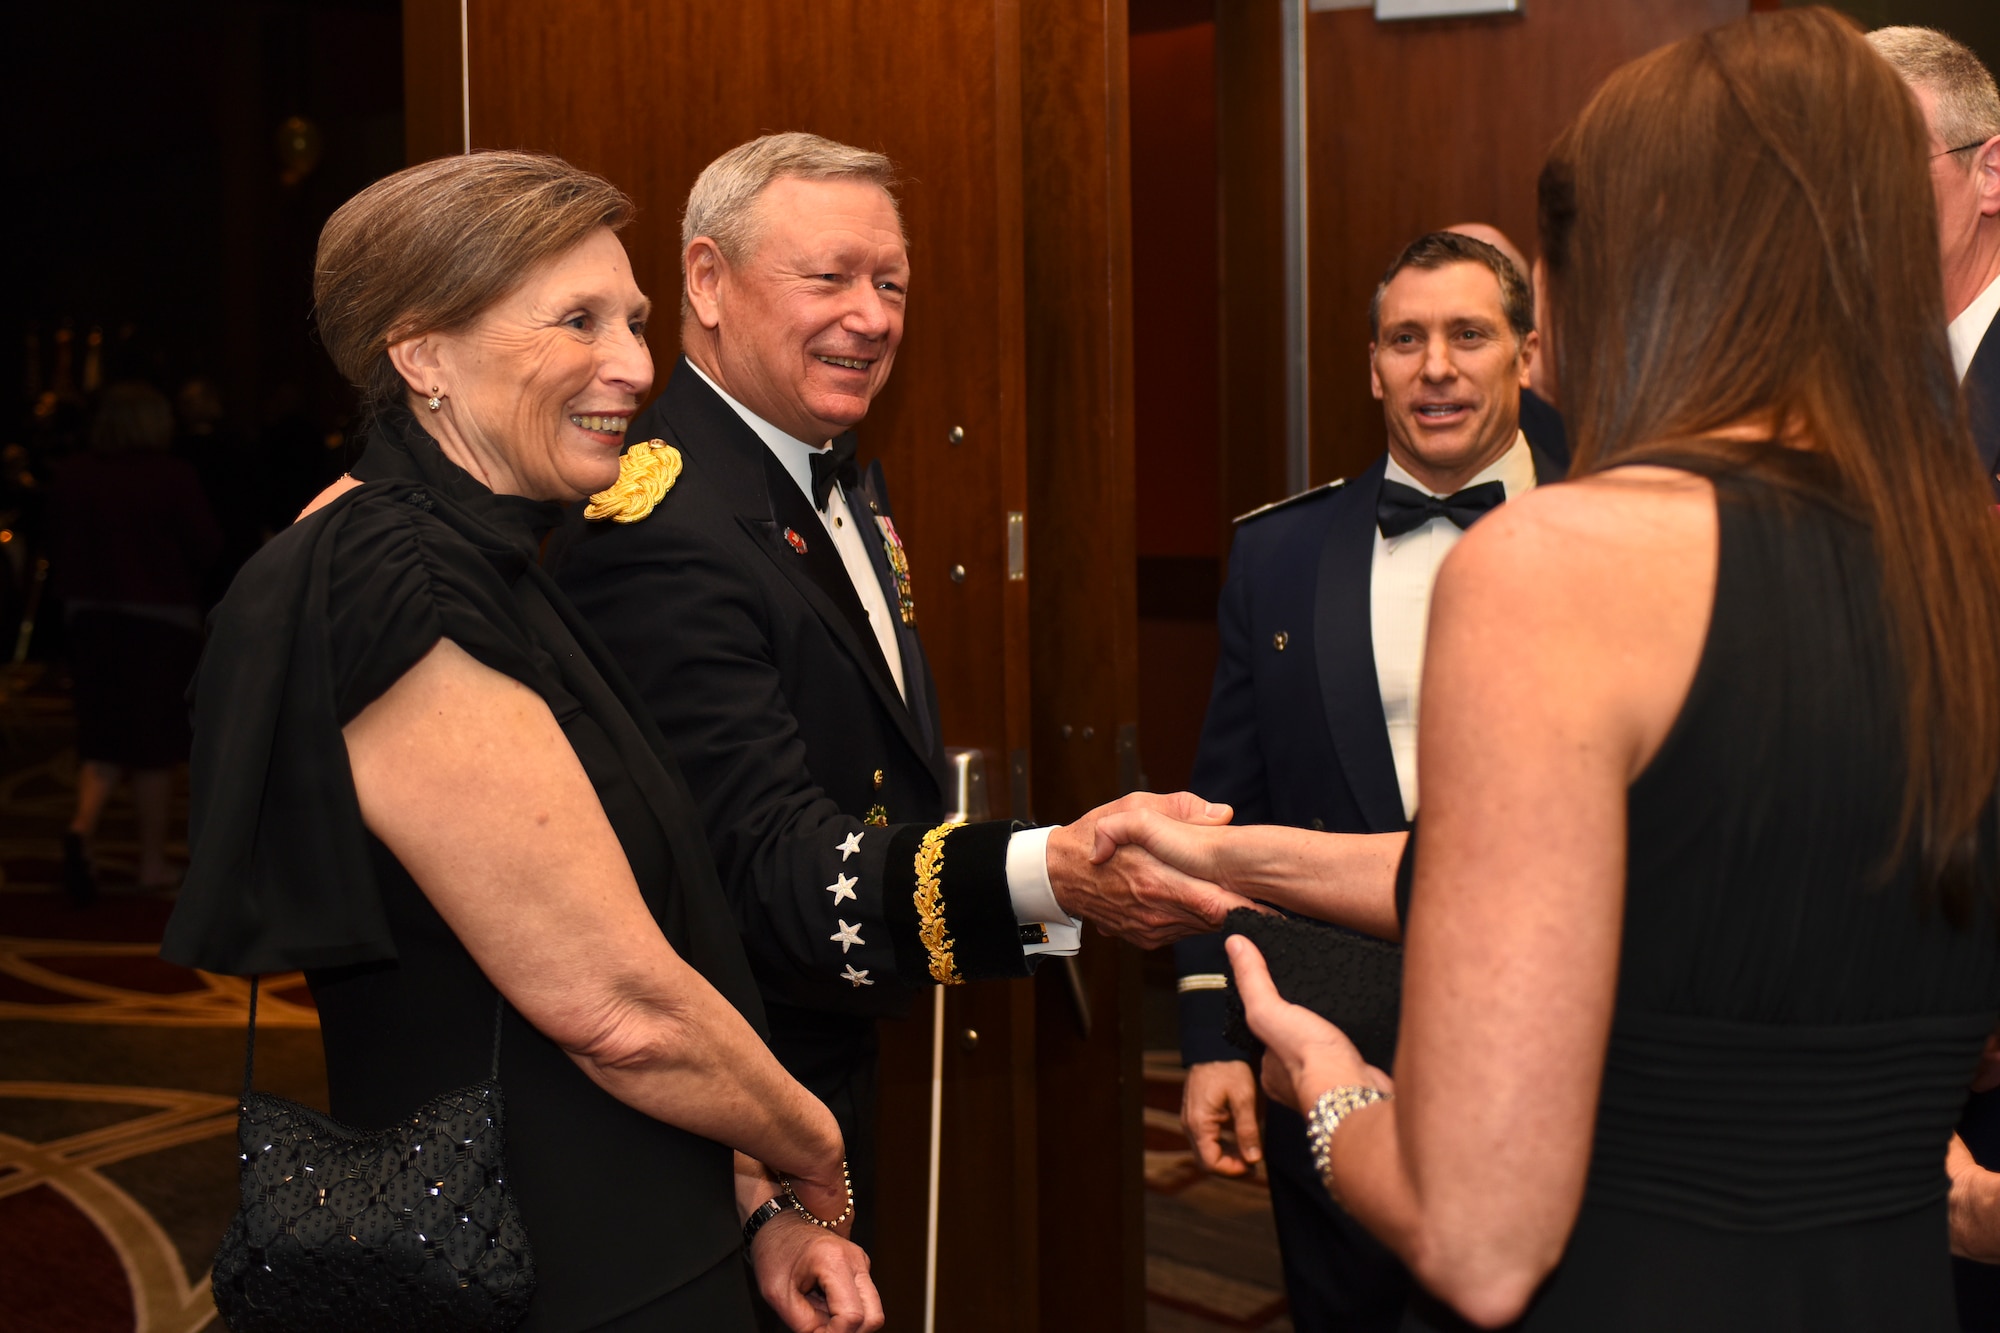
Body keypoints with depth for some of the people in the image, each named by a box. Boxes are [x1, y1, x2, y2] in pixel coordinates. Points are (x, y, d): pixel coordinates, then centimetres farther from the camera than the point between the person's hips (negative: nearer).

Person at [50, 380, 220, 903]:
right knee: (154, 741, 6)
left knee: (101, 740, 9)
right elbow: (207, 548, -7)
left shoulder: (70, 475, 1)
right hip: (162, 618, -3)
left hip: (89, 617, 3)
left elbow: (57, 552, 7)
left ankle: (82, 825, -17)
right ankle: (153, 861, 13)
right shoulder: (172, 476, -11)